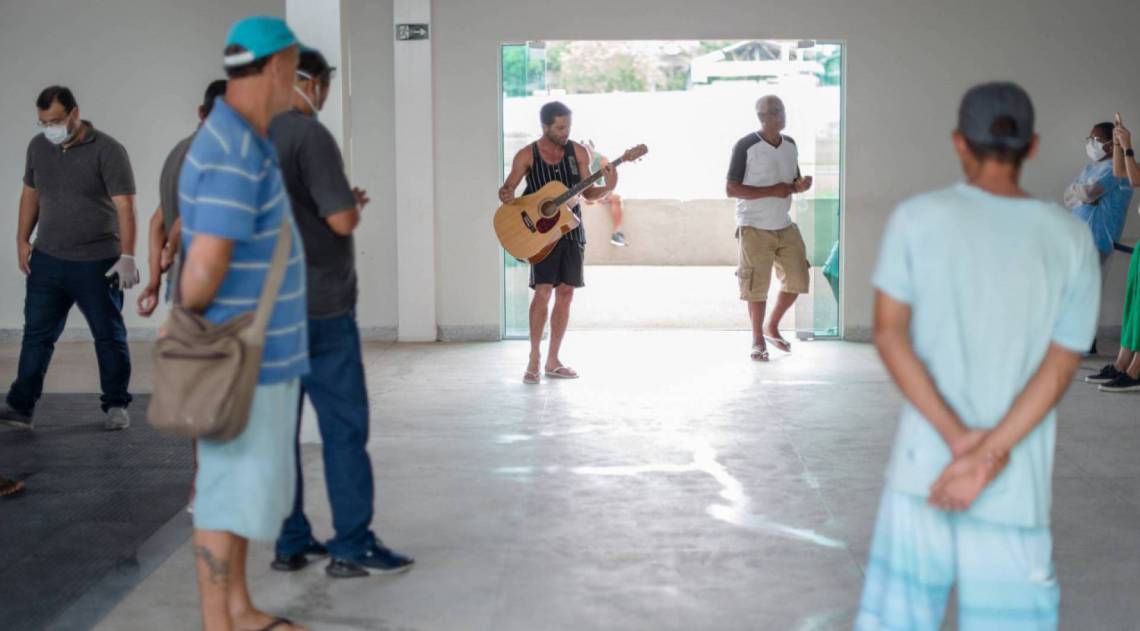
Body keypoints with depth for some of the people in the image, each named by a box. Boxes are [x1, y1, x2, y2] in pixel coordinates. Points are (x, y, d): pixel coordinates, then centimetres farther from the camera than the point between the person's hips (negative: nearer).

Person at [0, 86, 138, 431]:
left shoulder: (107, 150, -12)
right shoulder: (38, 146, 6)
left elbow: (125, 206, -18)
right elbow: (30, 194, 17)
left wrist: (127, 256, -26)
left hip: (97, 264, -4)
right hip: (47, 260, 5)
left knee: (109, 337, 5)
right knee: (36, 334, 4)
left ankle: (116, 406, 17)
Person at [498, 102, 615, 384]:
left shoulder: (578, 152, 2)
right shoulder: (527, 155, -5)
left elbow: (588, 194, 5)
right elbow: (507, 189, 0)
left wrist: (608, 188, -14)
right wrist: (505, 195, -23)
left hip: (571, 230, 4)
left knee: (565, 294, 5)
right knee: (543, 292, -14)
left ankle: (553, 361, 14)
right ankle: (534, 359, -3)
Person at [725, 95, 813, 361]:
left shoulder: (790, 145, 7)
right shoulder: (745, 146, -13)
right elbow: (731, 189, -14)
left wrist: (800, 186, -6)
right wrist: (771, 191, -22)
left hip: (785, 226, 6)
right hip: (754, 228, -6)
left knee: (797, 279, 7)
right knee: (757, 286, -1)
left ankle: (772, 327, 28)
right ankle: (758, 339, 17)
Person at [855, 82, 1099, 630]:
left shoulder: (916, 218, -1)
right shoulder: (1071, 239, 2)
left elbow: (889, 333, -7)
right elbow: (1060, 367, -4)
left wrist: (958, 437, -11)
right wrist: (990, 455, -10)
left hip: (921, 464, 0)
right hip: (1018, 487, 0)